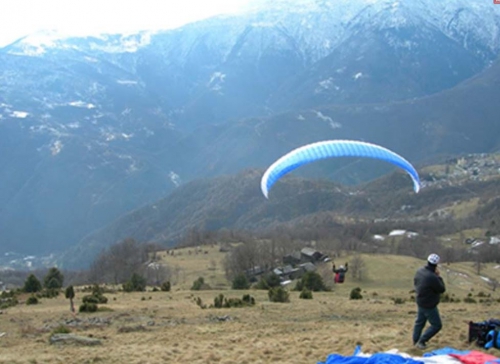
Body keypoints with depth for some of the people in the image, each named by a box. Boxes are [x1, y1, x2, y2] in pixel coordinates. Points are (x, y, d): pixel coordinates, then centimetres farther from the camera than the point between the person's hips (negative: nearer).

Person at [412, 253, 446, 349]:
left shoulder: (420, 271, -7)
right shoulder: (432, 277, -34)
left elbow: (415, 282, 11)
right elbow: (442, 289, -18)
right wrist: (438, 276, -12)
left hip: (420, 301, 8)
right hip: (429, 305, -8)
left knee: (420, 321, 24)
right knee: (436, 325, 5)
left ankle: (416, 340, 39)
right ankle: (421, 341, 5)